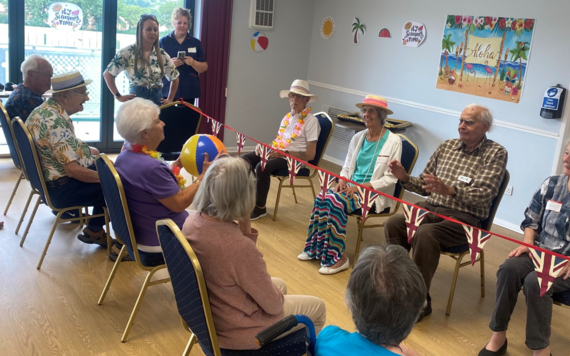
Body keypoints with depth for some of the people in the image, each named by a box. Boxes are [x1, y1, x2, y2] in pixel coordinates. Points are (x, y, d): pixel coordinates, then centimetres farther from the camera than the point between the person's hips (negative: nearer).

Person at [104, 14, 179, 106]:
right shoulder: (128, 52, -3)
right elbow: (107, 74, -1)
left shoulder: (162, 55, 9)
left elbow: (174, 78, 21)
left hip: (157, 101, 4)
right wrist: (118, 96, -4)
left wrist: (170, 99, 13)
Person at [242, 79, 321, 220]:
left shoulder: (311, 120, -10)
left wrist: (284, 154, -22)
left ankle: (260, 207, -14)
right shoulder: (287, 116, 13)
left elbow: (310, 155, -15)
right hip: (278, 153, 8)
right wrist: (264, 145, -1)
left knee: (262, 167, -30)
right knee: (245, 159, -9)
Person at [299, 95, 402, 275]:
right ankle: (315, 248, -9)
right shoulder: (358, 137, 11)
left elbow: (390, 178, -11)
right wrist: (342, 181, -6)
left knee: (335, 202, -29)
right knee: (322, 198, -22)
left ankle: (338, 257, -19)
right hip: (351, 186, 6)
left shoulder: (393, 141, -7)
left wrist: (361, 186, -19)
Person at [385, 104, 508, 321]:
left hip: (464, 219, -5)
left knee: (425, 234, -33)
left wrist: (448, 190, -31)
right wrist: (404, 177, -4)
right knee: (393, 223, -22)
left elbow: (483, 195, -16)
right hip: (431, 208, 5)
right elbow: (425, 186, 16)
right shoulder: (447, 146, 14)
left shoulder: (495, 153, -2)